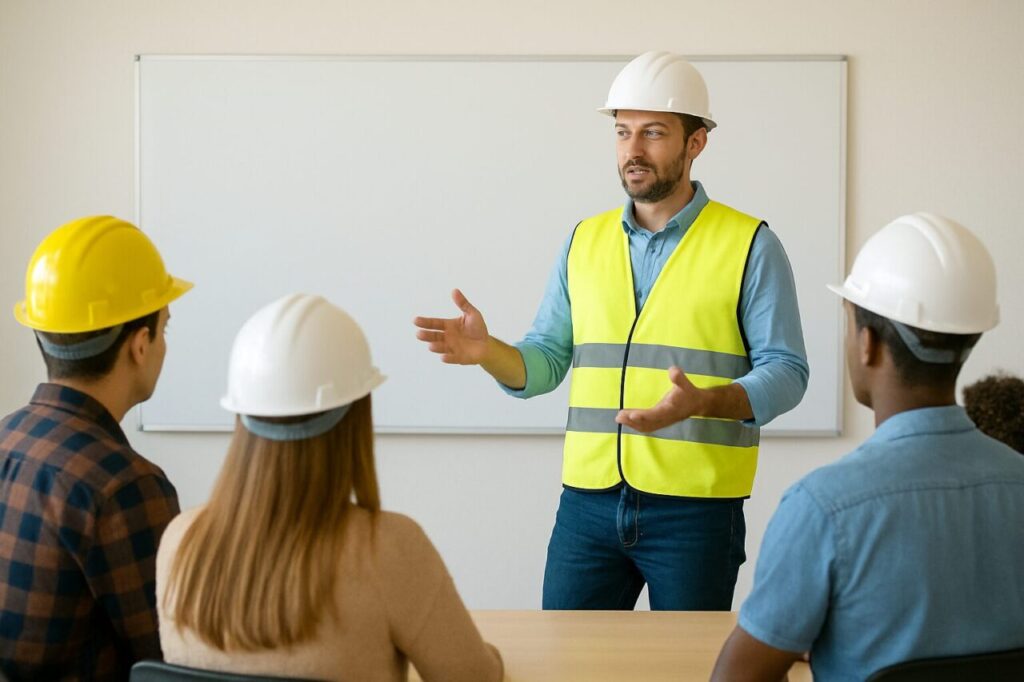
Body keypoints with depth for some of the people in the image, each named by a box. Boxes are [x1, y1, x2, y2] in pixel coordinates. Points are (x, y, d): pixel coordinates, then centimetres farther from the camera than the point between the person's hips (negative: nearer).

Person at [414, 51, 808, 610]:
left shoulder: (750, 245, -2)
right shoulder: (586, 241, 10)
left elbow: (785, 373, -6)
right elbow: (546, 359, 10)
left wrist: (703, 402, -24)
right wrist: (487, 351, -11)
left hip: (694, 507, -3)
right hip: (588, 499, 3)